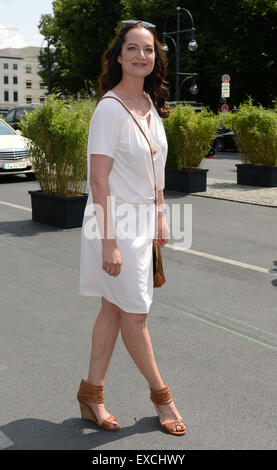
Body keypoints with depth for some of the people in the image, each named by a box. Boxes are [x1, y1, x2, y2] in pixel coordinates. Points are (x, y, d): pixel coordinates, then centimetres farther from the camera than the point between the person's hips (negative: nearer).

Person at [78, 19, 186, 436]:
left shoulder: (151, 105, 9)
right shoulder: (110, 108, -15)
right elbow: (99, 180, -18)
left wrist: (160, 218, 15)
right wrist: (109, 242, -21)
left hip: (142, 220, 8)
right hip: (116, 222, -8)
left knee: (114, 308, 13)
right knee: (135, 314, 5)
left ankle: (91, 394, 26)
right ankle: (160, 394, 24)